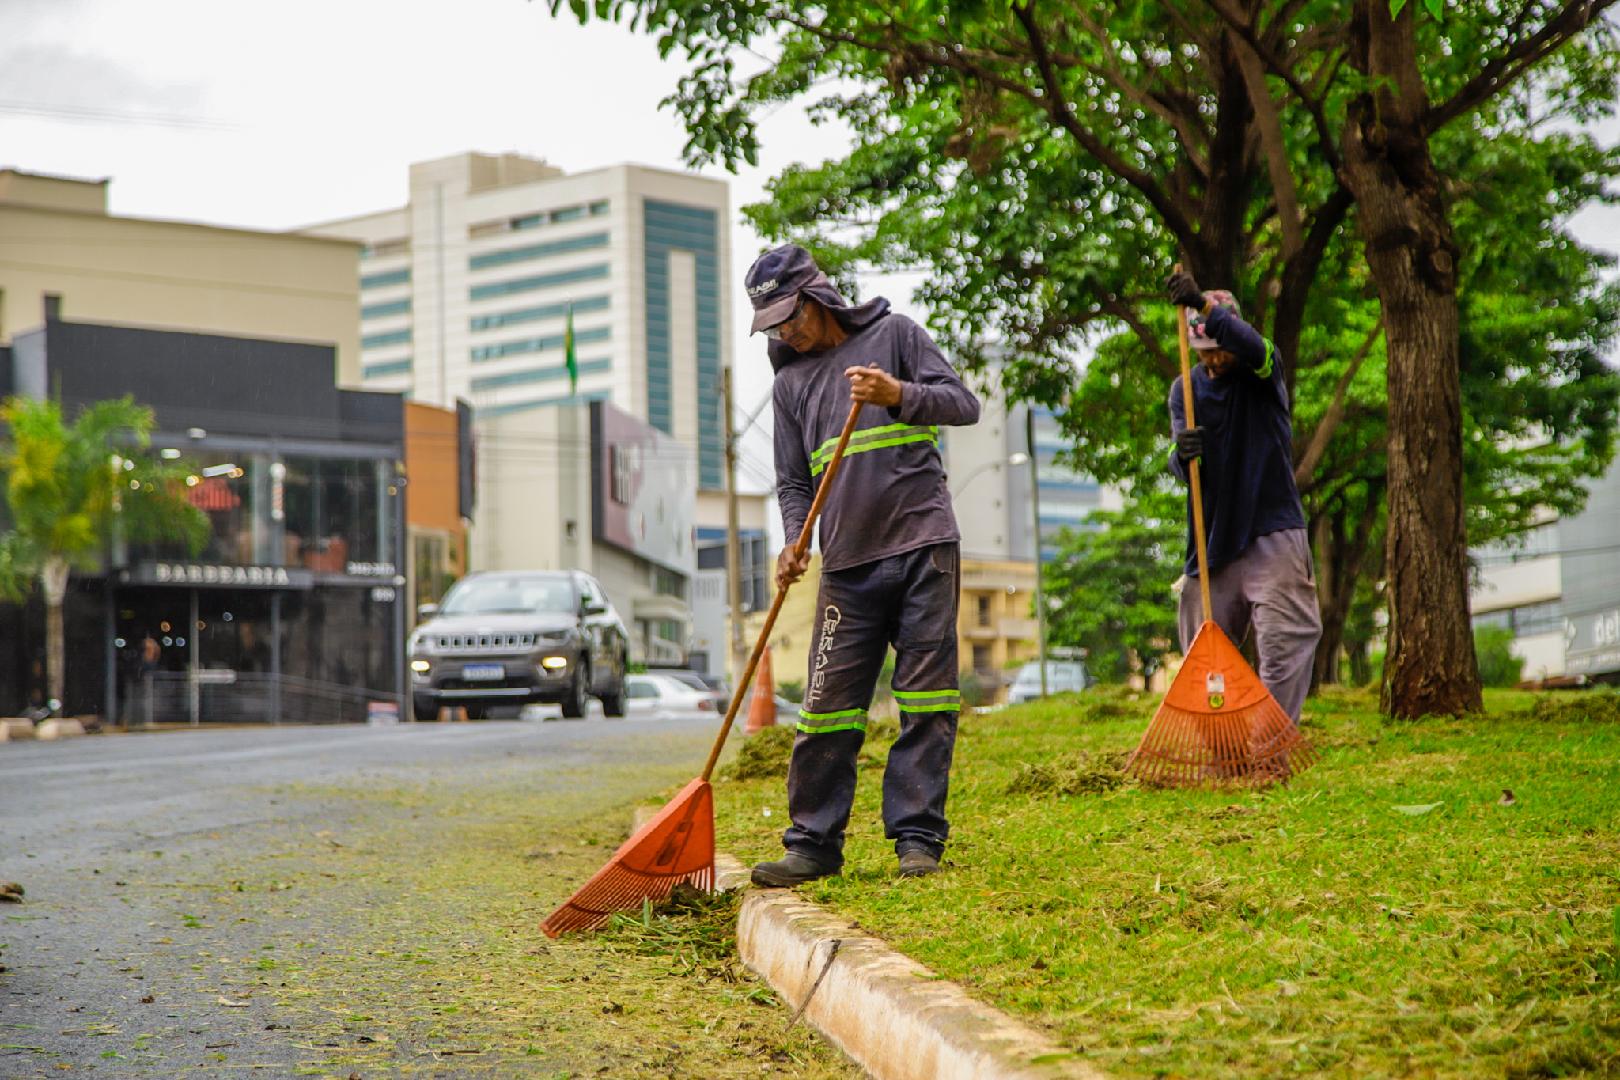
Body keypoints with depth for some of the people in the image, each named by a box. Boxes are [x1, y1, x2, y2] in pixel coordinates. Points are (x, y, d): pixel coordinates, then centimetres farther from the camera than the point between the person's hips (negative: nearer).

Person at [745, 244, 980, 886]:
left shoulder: (894, 334, 5)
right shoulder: (790, 381, 14)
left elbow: (964, 404, -2)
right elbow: (793, 480, 13)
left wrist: (899, 394, -20)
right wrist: (794, 544, -5)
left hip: (923, 546, -3)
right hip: (848, 563, 3)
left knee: (927, 699, -2)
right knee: (829, 705, 0)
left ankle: (918, 837, 2)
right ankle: (814, 843, 6)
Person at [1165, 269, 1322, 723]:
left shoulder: (1264, 370, 0)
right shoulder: (1186, 388, 7)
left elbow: (1251, 345, -26)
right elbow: (1182, 466, -4)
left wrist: (1205, 306, -42)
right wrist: (1182, 455, -30)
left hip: (1272, 534, -3)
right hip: (1213, 538, 3)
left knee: (1285, 649, -13)